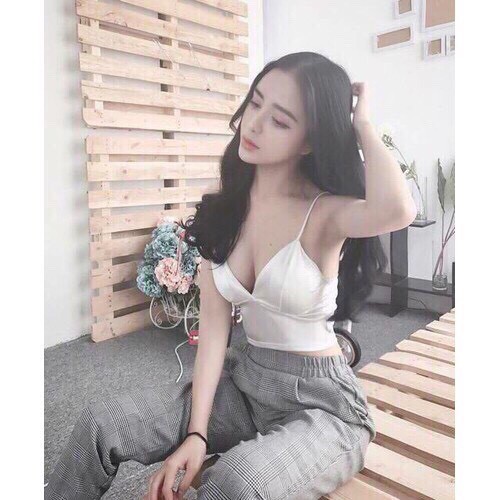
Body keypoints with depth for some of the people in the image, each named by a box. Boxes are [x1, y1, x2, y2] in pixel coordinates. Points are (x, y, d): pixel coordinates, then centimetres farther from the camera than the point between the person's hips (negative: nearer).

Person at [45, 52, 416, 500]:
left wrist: (362, 124, -21)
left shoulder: (325, 211, -14)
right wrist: (196, 432, -13)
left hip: (320, 401, -4)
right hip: (242, 380, 4)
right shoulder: (223, 209, -1)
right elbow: (214, 325, -5)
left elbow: (397, 210, -39)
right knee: (101, 425, -9)